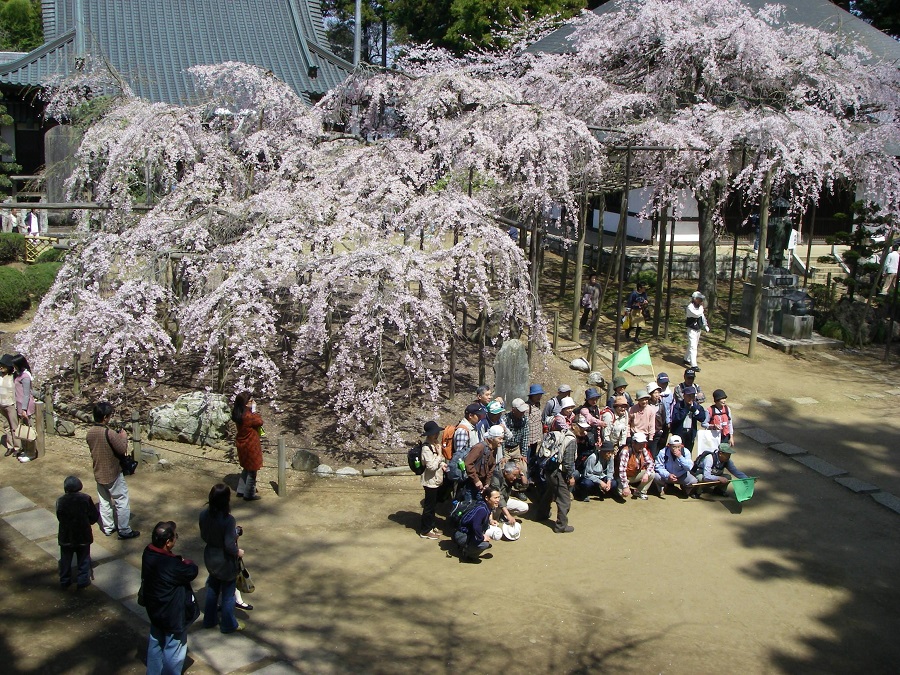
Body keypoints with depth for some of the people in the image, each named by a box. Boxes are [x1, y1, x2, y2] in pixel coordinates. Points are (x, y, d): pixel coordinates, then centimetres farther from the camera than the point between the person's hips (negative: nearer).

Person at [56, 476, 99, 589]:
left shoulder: (60, 501, -10)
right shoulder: (86, 499, -15)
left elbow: (59, 517, -1)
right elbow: (94, 516, -9)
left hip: (66, 537, 2)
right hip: (83, 536, -1)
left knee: (65, 560, 18)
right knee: (83, 559, 14)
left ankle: (65, 581, 26)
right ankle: (82, 581, 18)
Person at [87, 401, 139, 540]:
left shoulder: (89, 433, -3)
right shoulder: (109, 433, -26)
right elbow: (123, 450, -21)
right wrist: (123, 437, -4)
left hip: (98, 474, 7)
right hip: (113, 474, -7)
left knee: (104, 502, 19)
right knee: (122, 502, 6)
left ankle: (108, 527, 31)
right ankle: (124, 531, 12)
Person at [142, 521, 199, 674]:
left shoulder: (149, 552, -13)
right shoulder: (171, 566, -37)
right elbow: (192, 571, -21)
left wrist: (180, 561, -15)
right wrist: (188, 562, -2)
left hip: (155, 610, 8)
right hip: (173, 615, -8)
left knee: (156, 644, 27)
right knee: (174, 652, 14)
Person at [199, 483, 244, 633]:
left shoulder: (204, 514, -12)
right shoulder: (228, 520, -31)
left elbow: (203, 536, 2)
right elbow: (229, 545, -27)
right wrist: (238, 552, -6)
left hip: (210, 557, 6)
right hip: (225, 561, -6)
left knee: (212, 589, 27)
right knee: (228, 594, 15)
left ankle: (209, 620, 42)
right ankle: (228, 625, 32)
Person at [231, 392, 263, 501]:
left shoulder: (238, 413, -1)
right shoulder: (248, 416, -30)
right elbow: (260, 422, -17)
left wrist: (252, 411, -4)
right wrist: (254, 410, -14)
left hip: (242, 444, 9)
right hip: (250, 446, -9)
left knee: (246, 468, 25)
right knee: (252, 470, 8)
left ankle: (241, 490, 36)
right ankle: (249, 494, 20)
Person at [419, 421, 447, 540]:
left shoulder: (435, 444, 7)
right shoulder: (426, 448, -23)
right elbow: (432, 466, -28)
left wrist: (442, 464, 1)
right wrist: (439, 454, -22)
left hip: (437, 480, 9)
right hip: (430, 482, -9)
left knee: (433, 505, 20)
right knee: (429, 506, 2)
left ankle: (431, 526, 34)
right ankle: (425, 531, 14)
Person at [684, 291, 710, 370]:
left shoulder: (699, 307, 7)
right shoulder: (690, 307, -20)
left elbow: (702, 316, 19)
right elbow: (697, 314, -33)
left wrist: (706, 326, 15)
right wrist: (701, 306, -19)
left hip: (698, 329, 9)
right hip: (692, 329, -9)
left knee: (693, 345, 19)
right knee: (693, 347, -13)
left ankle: (686, 359, 35)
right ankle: (693, 365, -18)